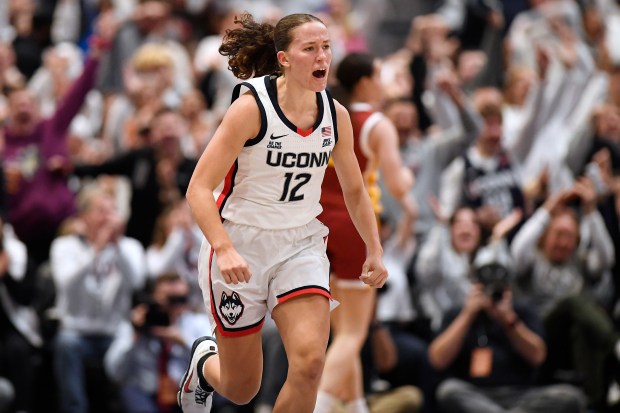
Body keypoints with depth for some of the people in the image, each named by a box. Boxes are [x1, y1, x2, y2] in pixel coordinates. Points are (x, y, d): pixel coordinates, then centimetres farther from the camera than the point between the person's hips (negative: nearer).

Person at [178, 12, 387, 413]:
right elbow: (199, 189, -20)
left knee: (310, 361, -20)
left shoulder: (336, 115, -2)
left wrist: (375, 251, 6)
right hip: (240, 247, -3)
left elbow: (355, 190, 15)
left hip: (301, 245, 4)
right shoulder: (252, 108, -18)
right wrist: (225, 250, -33)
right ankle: (205, 361, 44)